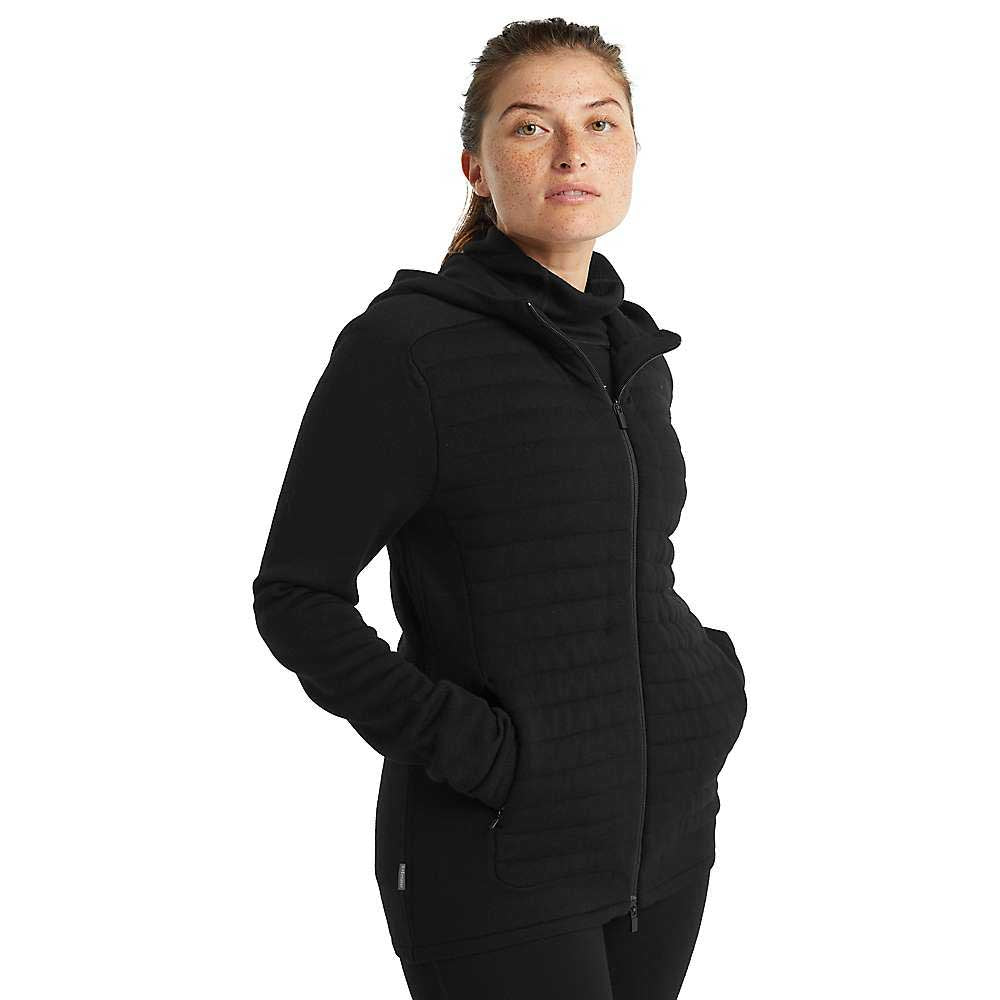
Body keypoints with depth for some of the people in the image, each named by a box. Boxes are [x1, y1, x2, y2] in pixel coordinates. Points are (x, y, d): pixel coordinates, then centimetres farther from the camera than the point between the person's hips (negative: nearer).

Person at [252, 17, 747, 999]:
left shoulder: (635, 355, 10)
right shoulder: (403, 346, -11)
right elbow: (296, 597, -11)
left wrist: (711, 678, 6)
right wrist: (475, 750, -17)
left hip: (664, 833, 6)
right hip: (499, 855, -6)